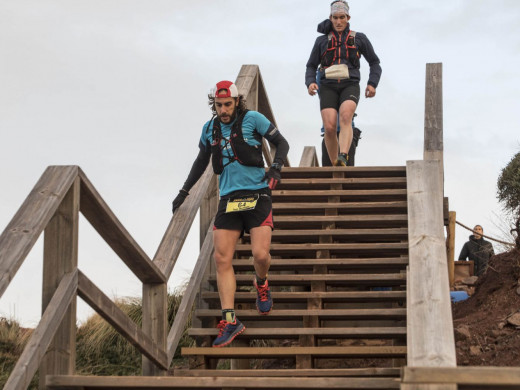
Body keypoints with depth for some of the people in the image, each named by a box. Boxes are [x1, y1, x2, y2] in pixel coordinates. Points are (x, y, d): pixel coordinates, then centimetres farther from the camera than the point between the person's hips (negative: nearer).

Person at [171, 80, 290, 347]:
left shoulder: (252, 119, -1)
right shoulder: (210, 129, 12)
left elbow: (281, 142, 4)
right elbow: (201, 162, 26)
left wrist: (276, 167, -14)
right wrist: (184, 192, 26)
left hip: (257, 195, -4)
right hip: (228, 199, 4)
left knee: (260, 254, -15)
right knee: (222, 259, -8)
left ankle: (261, 285, 21)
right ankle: (230, 321, -6)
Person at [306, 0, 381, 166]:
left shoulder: (359, 39, 13)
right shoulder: (322, 41, 15)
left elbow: (375, 63, 19)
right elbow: (311, 66, 17)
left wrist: (372, 84, 2)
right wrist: (310, 83, -5)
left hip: (350, 86, -1)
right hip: (328, 87, 1)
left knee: (345, 116, -32)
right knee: (329, 127, -18)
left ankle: (343, 158, -47)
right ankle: (335, 165, -1)